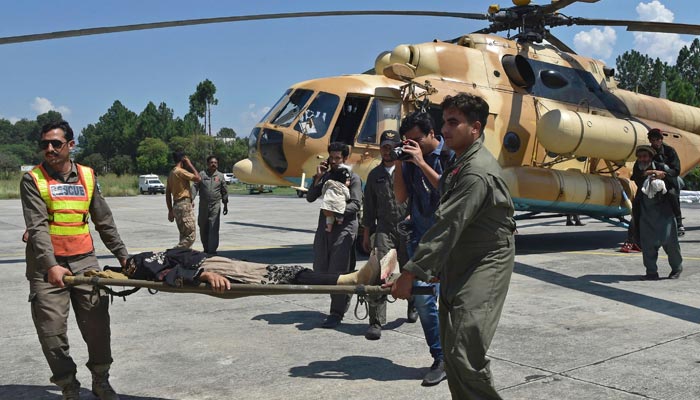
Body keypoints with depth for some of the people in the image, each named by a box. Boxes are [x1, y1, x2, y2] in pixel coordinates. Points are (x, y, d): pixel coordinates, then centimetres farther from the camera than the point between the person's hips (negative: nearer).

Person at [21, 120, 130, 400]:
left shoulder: (87, 177, 8)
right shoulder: (33, 180, -3)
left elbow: (104, 222, 12)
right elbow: (37, 227, -14)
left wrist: (122, 255, 7)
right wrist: (51, 266, -26)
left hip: (84, 260, 3)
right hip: (47, 265, -2)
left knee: (97, 324, 3)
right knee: (52, 330, 0)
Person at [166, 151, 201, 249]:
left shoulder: (171, 173, 17)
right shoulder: (180, 171, -12)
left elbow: (167, 194, 18)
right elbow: (198, 179, -15)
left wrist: (170, 211, 20)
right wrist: (190, 165, -5)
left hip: (177, 206, 10)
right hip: (184, 205, -10)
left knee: (184, 235, 15)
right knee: (190, 235, -9)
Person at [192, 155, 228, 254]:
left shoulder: (220, 176, 6)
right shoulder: (201, 174, 3)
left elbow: (224, 192, 13)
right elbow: (195, 187, -2)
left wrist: (225, 205, 14)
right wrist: (191, 199, -14)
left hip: (215, 205, -1)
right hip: (203, 205, 1)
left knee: (214, 228, -8)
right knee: (203, 228, 9)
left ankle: (212, 249, -7)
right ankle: (206, 248, 23)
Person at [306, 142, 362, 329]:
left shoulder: (353, 178, -1)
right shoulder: (326, 176, 15)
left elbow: (356, 204, -10)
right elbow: (310, 198, 8)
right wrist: (318, 177, -1)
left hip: (344, 228, -6)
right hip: (324, 226, 6)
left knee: (338, 271, -7)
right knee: (320, 269, 9)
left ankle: (336, 313, 0)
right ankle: (344, 297, 30)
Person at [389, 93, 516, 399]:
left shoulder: (478, 171, -21)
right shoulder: (460, 162, 10)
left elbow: (448, 227, -25)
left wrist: (410, 273, -23)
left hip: (485, 267, -10)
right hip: (457, 267, 10)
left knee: (466, 355, -16)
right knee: (452, 353, 12)